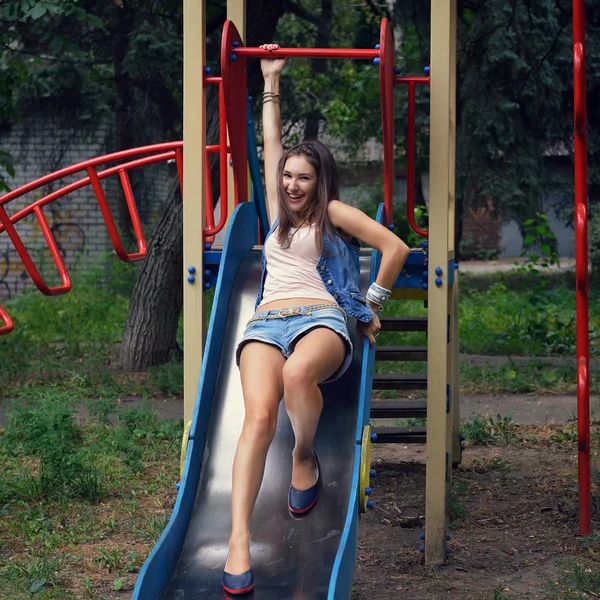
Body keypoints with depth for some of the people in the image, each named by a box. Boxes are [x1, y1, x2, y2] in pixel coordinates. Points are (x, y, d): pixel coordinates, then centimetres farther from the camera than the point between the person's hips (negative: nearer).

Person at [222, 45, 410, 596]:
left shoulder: (333, 213, 17)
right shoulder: (279, 214, 30)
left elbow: (396, 248, 9)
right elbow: (272, 142, 35)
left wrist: (372, 304, 9)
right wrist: (271, 81, 39)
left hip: (321, 318, -3)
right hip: (266, 321, 3)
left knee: (298, 373, -43)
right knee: (260, 415, -29)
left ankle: (306, 457, -12)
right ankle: (239, 539, -44)